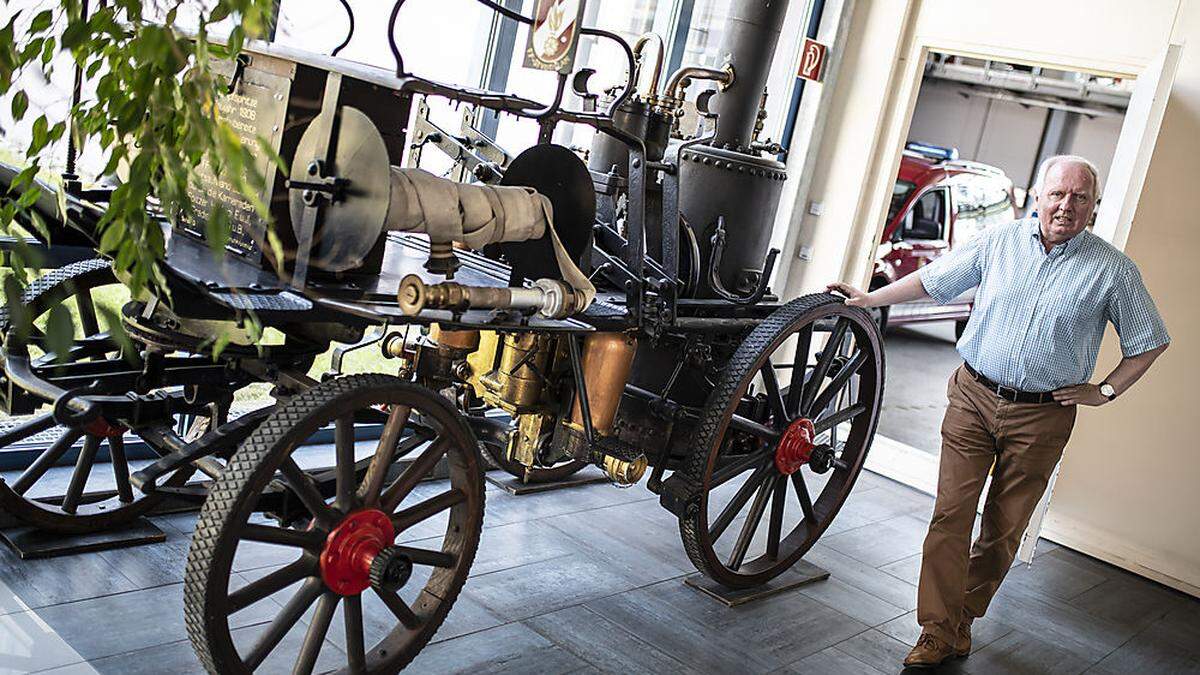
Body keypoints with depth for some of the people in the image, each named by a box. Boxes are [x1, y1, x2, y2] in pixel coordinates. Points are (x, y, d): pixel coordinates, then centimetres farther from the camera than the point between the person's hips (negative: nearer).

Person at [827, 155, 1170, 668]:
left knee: (1003, 531, 7)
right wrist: (871, 299, 12)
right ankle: (939, 632, 5)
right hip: (973, 396, 1)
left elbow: (1150, 342, 9)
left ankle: (963, 617, 26)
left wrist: (1105, 391, 2)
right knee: (951, 515, -3)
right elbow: (933, 279, 13)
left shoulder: (1112, 269, -2)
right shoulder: (998, 242, 2)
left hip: (1041, 417, -1)